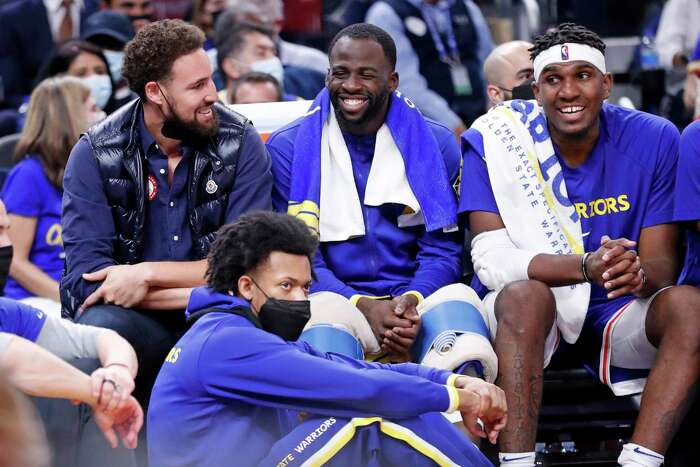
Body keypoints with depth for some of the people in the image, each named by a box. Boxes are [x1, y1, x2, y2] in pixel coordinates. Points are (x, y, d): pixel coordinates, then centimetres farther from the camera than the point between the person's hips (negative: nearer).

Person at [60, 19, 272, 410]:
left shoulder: (241, 143, -2)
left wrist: (146, 274, -17)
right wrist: (201, 291, -19)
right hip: (133, 318, -1)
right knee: (101, 329, -35)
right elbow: (86, 275, -13)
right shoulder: (95, 154, -4)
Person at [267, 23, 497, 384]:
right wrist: (366, 307, -15)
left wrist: (411, 300, -17)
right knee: (325, 311, -37)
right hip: (336, 301, -1)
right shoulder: (288, 148, 6)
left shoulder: (434, 144, 11)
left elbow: (442, 251, 7)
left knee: (458, 298, -33)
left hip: (415, 304, 1)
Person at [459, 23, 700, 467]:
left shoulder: (653, 139, -7)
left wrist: (639, 274, -34)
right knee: (524, 294, -35)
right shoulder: (494, 141, -12)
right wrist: (587, 267, -36)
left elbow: (662, 261, -7)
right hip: (522, 312, -2)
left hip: (615, 313, 2)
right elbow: (491, 259, -19)